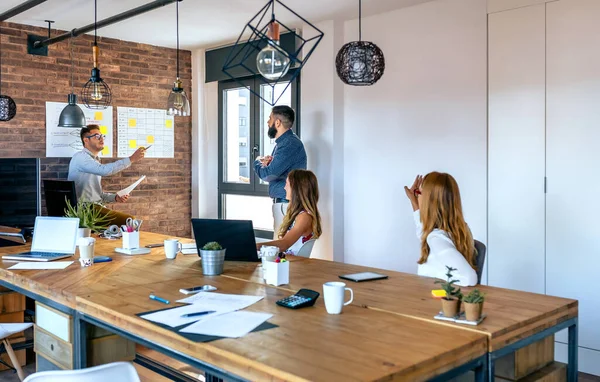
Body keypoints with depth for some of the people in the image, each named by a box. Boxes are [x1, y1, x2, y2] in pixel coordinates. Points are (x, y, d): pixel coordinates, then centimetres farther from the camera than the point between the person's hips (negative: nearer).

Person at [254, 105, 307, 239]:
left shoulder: (290, 144, -18)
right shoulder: (284, 141, 16)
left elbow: (268, 175, -22)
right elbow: (275, 170, 21)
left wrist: (257, 162, -1)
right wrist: (266, 162, -1)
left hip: (287, 204, -10)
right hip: (283, 202, 10)